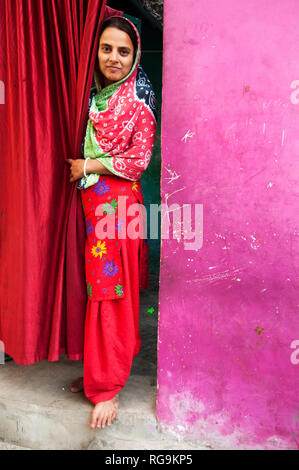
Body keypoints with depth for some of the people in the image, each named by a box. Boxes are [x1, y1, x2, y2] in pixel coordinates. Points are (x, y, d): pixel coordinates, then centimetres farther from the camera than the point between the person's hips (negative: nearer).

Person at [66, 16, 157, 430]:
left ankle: (107, 388, 10)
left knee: (111, 292, -2)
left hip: (117, 202, -6)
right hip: (91, 202, 6)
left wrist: (87, 167, -6)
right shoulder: (96, 94, 15)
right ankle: (96, 369, 27)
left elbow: (138, 159, -10)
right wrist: (81, 168, 4)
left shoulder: (138, 100, -4)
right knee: (94, 285, 10)